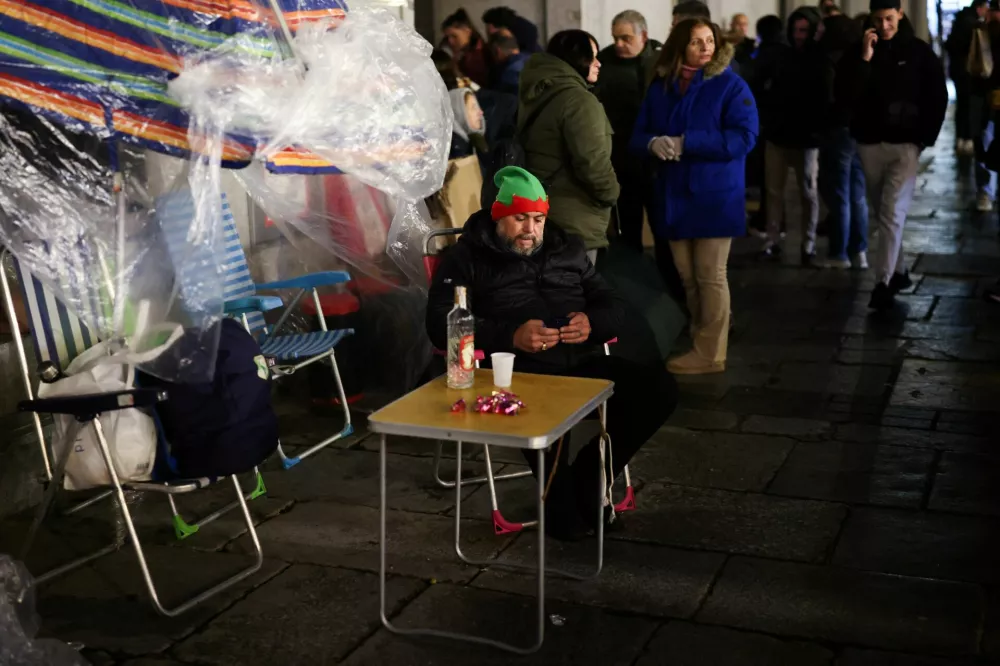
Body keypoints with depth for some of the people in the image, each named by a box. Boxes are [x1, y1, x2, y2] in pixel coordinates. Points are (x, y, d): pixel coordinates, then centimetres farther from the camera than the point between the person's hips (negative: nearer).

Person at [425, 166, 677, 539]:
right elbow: (441, 324, -4)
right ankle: (559, 499, -9)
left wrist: (593, 323, -5)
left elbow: (613, 308, 22)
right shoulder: (468, 257, 9)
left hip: (582, 363, 5)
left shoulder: (567, 249, 23)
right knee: (545, 410, -39)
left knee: (659, 389, -16)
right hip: (518, 370, -5)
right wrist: (511, 337, -17)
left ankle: (587, 478, 0)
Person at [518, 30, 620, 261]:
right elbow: (592, 161, -22)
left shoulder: (537, 93, 13)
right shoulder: (578, 99, -16)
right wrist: (610, 194, -4)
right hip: (574, 220, -9)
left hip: (541, 212, 9)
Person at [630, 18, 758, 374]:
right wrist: (653, 142, -17)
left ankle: (710, 353, 6)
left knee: (710, 276, -1)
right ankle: (700, 341, 24)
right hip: (674, 195, 5)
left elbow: (743, 136, -16)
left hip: (715, 196, -5)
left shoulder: (730, 85, -6)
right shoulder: (660, 87, 9)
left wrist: (685, 143, -20)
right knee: (687, 277, 11)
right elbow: (638, 134, 9)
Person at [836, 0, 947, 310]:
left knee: (893, 214, -10)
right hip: (870, 144, 3)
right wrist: (864, 59, -18)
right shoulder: (858, 51, 1)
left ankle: (883, 283, -10)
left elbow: (938, 97, 4)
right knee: (883, 214, 12)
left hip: (905, 145, -3)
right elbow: (844, 97, -10)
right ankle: (899, 271, 27)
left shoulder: (919, 51, -1)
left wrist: (925, 137, -2)